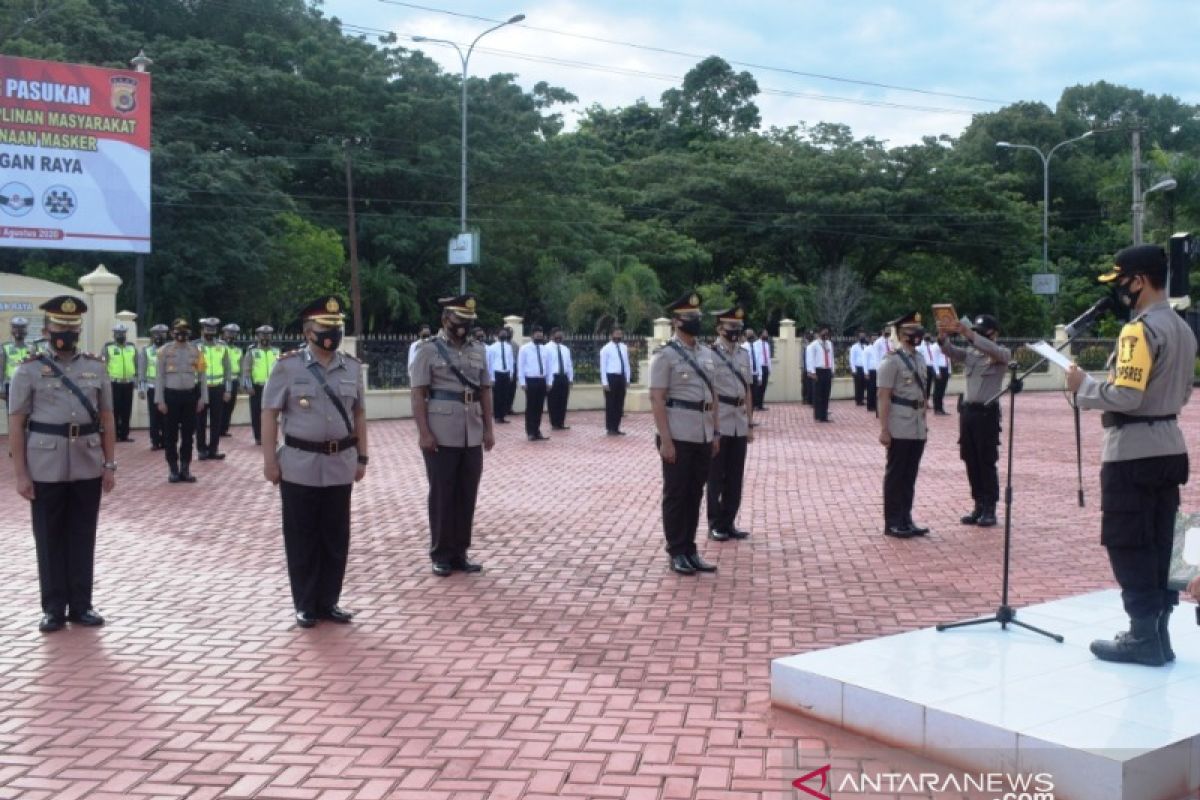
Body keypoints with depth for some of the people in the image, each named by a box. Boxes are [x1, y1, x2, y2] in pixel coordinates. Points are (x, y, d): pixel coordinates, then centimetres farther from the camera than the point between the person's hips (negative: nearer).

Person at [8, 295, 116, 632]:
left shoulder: (96, 368, 7)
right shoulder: (29, 370, -1)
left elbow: (107, 420, 10)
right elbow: (16, 425, -3)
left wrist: (110, 465, 4)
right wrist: (21, 474, -7)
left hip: (88, 467, 2)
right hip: (46, 468, -2)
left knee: (83, 537, 8)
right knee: (49, 539, 5)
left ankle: (81, 605, 17)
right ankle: (54, 608, 15)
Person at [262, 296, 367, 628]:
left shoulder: (352, 367, 6)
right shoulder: (288, 366, -6)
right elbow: (270, 414, -5)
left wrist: (361, 457, 9)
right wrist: (270, 459, -9)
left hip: (340, 465, 4)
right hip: (300, 465, -3)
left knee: (336, 537, 8)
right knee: (302, 539, 5)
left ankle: (329, 602, 20)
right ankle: (305, 605, 16)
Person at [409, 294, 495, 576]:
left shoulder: (479, 351, 11)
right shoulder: (429, 350, -4)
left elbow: (485, 392, 14)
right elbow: (418, 395, -7)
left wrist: (488, 429, 8)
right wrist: (424, 433, -14)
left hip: (472, 436, 5)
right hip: (441, 437, -5)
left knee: (467, 496, 8)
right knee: (442, 497, 3)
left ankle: (460, 552, 18)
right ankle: (441, 554, 13)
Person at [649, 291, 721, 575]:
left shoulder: (707, 354, 12)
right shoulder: (665, 355, -8)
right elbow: (656, 399, -12)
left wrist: (716, 432, 12)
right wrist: (665, 439, -17)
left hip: (703, 437, 6)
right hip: (678, 437, -6)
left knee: (695, 494, 12)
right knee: (676, 495, 2)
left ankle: (690, 550, 21)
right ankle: (677, 553, 11)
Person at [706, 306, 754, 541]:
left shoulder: (744, 355, 11)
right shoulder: (710, 354, -8)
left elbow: (748, 391, 15)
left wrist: (749, 424, 12)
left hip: (739, 425, 6)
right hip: (718, 425, -6)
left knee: (735, 477, 9)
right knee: (715, 477, 3)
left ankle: (729, 523, 19)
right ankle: (715, 525, 11)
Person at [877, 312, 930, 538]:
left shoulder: (919, 358, 12)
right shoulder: (892, 360, -11)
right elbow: (884, 397, -14)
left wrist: (924, 422, 17)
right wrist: (883, 429, -18)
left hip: (918, 428, 7)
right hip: (899, 429, -7)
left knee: (910, 476, 12)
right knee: (895, 475, 1)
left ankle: (905, 520, 21)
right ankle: (892, 523, 8)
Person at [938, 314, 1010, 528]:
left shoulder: (1002, 354, -2)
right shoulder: (970, 354, 12)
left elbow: (993, 350, -24)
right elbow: (950, 351, -2)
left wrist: (969, 334, -34)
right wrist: (943, 337, -23)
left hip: (987, 412, -5)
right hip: (967, 410, 6)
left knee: (987, 462, -2)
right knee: (971, 462, 8)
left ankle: (990, 509, 5)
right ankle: (979, 505, 17)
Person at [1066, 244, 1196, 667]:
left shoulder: (1139, 330, -18)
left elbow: (1125, 396, -24)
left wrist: (1084, 387, -10)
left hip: (1133, 452, -9)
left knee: (1129, 546, -1)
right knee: (1160, 544, 12)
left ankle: (1143, 637, 4)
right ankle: (1158, 633, 18)